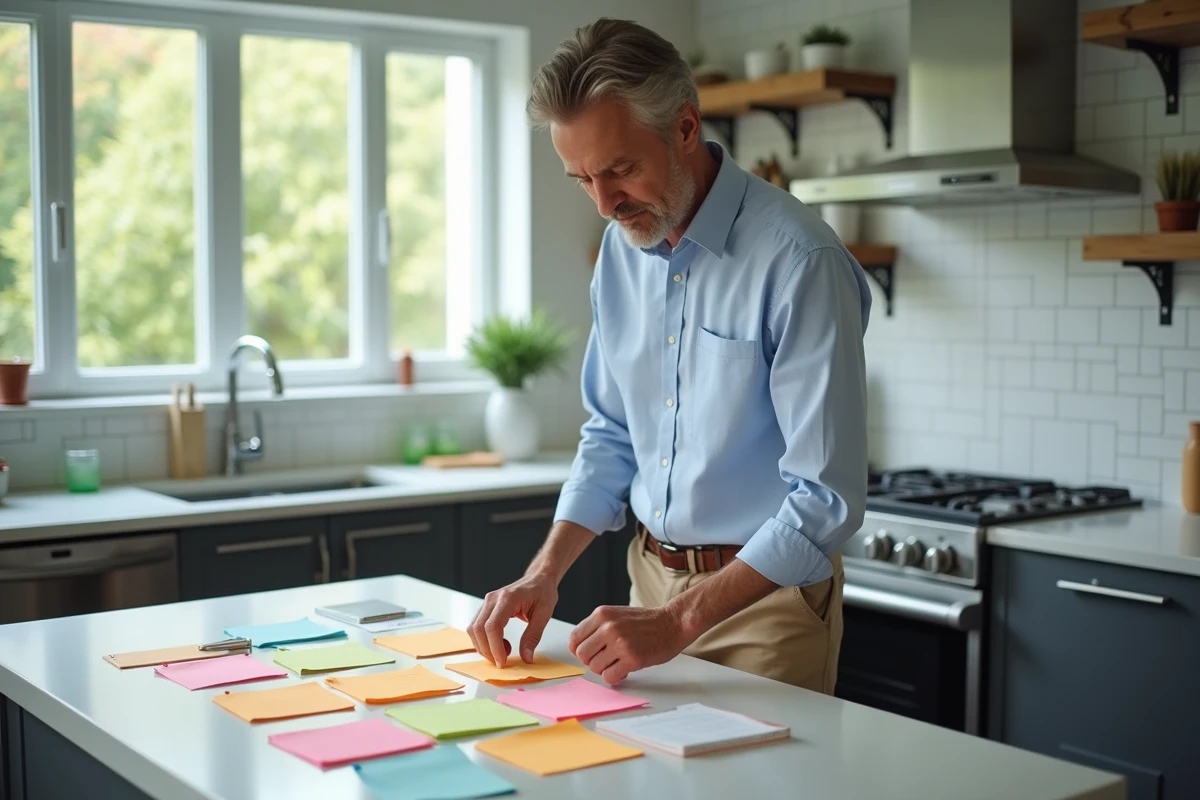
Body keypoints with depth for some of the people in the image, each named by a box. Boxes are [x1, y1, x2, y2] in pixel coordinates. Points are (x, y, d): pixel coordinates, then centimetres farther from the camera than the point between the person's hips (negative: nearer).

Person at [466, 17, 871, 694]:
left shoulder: (798, 262, -22)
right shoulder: (623, 245, 1)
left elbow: (827, 501, -23)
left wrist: (678, 621, -27)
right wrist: (545, 575, -2)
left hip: (766, 593, -6)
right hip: (652, 576, 6)